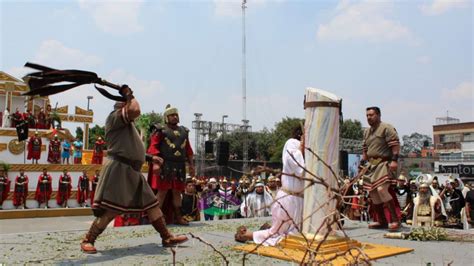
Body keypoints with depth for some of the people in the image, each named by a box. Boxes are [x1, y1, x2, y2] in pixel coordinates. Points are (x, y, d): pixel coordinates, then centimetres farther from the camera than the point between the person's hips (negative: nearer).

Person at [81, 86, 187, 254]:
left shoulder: (128, 125, 26)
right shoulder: (114, 116, -3)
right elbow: (135, 110, -22)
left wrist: (150, 158, 22)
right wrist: (129, 95, -3)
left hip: (133, 172, 10)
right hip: (119, 170, -10)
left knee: (152, 204, 8)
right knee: (110, 209, -7)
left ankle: (167, 238, 13)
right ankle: (88, 240, 9)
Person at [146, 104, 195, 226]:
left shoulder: (184, 131, 17)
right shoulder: (161, 130, -1)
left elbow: (188, 150, 19)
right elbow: (153, 147, -9)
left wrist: (191, 164, 15)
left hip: (179, 166, 5)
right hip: (164, 165, -5)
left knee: (177, 192, 10)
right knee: (162, 191, -5)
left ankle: (178, 217, 17)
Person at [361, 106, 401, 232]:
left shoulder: (386, 128, -6)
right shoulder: (367, 131, 19)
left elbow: (395, 144, -15)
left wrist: (394, 160, -23)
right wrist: (363, 162, 17)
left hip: (384, 163, -8)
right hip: (371, 165, 8)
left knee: (382, 189, -23)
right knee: (373, 193, 7)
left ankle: (395, 219, -12)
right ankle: (382, 221, 18)